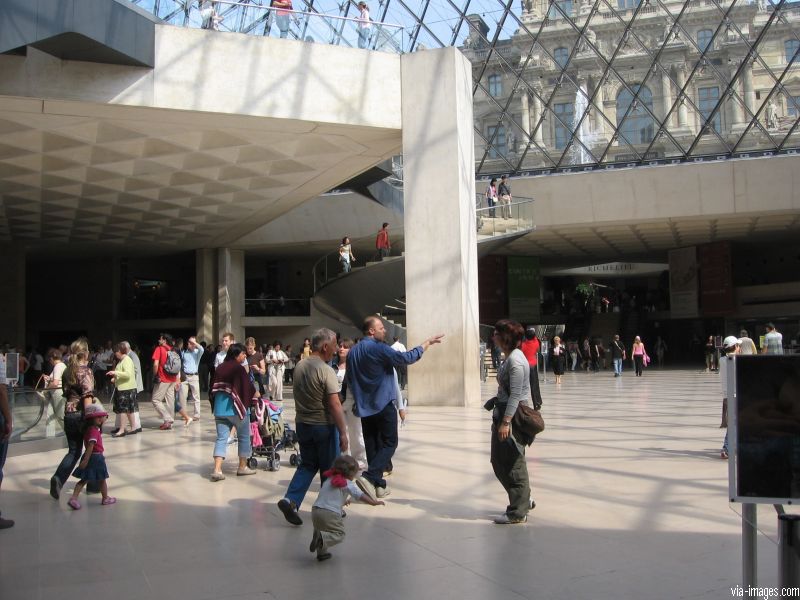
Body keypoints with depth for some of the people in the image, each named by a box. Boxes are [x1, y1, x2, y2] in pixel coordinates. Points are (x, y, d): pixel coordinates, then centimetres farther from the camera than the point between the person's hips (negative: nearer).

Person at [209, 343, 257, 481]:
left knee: (222, 438, 3)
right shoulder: (239, 369, -11)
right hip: (236, 407, -5)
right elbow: (249, 387, -7)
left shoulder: (219, 368, 7)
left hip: (219, 408, 5)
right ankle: (242, 467, 20)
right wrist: (255, 396, 14)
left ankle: (217, 470, -9)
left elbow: (213, 389, 12)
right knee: (244, 437, 12)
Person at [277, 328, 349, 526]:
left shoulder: (299, 366, 3)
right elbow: (335, 404, -22)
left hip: (302, 424, 6)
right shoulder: (325, 370, -19)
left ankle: (290, 500, 0)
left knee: (308, 465, 16)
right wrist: (343, 433, -19)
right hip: (324, 426, -6)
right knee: (329, 469, 9)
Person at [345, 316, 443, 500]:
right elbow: (406, 358, -15)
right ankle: (369, 477, -16)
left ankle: (378, 485, 12)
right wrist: (427, 343, -6)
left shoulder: (353, 352, 8)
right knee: (389, 443, 1)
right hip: (384, 405, -7)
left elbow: (349, 382, 15)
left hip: (365, 407, 7)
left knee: (372, 446, 11)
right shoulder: (379, 349, -15)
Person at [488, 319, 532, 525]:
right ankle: (522, 502, 28)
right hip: (504, 413, 10)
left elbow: (515, 395, -22)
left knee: (513, 465, 0)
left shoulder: (515, 360, -18)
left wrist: (506, 422, -24)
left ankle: (518, 512, 11)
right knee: (499, 462, 16)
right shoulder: (510, 356, 12)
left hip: (513, 417, -10)